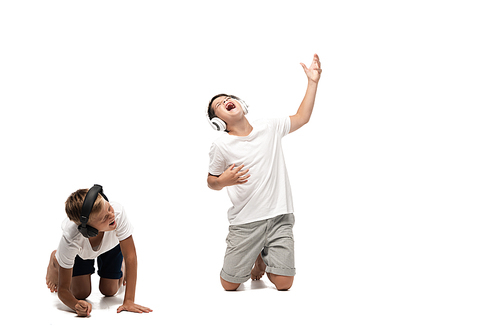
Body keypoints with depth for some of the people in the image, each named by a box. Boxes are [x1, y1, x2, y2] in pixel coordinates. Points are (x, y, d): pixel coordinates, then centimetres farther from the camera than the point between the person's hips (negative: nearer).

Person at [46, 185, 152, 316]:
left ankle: (120, 264, 35)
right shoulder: (70, 240, -46)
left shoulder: (118, 213, -47)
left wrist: (129, 301, -40)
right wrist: (78, 306, -58)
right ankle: (56, 261, 24)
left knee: (109, 291, 3)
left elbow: (131, 255, -37)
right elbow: (63, 289, -35)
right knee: (80, 293, -2)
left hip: (111, 245, 1)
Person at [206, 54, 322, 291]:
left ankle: (264, 257, 29)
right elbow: (211, 182, 5)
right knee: (229, 285, 1)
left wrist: (312, 82, 8)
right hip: (245, 222, -1)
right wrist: (224, 181, -18)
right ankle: (255, 258, 31)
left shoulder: (270, 129, 5)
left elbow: (301, 118, 13)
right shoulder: (221, 146, -5)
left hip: (279, 217, 2)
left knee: (283, 283, -3)